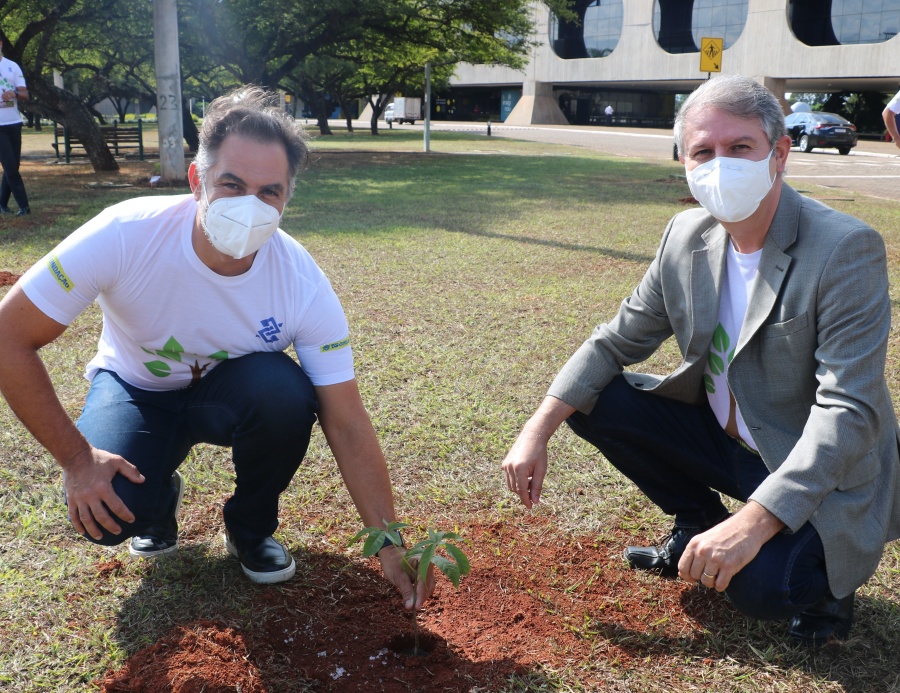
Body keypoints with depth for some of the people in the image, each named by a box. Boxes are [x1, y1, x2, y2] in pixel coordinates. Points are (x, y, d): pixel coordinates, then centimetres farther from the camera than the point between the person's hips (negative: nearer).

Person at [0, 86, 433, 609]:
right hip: (135, 390, -1)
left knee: (286, 392, -34)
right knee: (110, 513, -29)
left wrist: (391, 546, -26)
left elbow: (348, 427, -23)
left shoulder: (303, 283, -28)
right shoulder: (125, 235, -31)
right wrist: (76, 458, -23)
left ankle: (251, 529, -3)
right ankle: (160, 498, 11)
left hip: (232, 392, 1)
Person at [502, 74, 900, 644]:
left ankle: (823, 569, 7)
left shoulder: (847, 249, -23)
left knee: (760, 587, -31)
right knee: (592, 401, -7)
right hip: (723, 439, 6)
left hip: (820, 480, -6)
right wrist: (538, 431, -10)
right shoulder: (688, 236, -5)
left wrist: (753, 522, -38)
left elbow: (847, 409, -29)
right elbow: (618, 340, 1)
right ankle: (696, 522, 13)